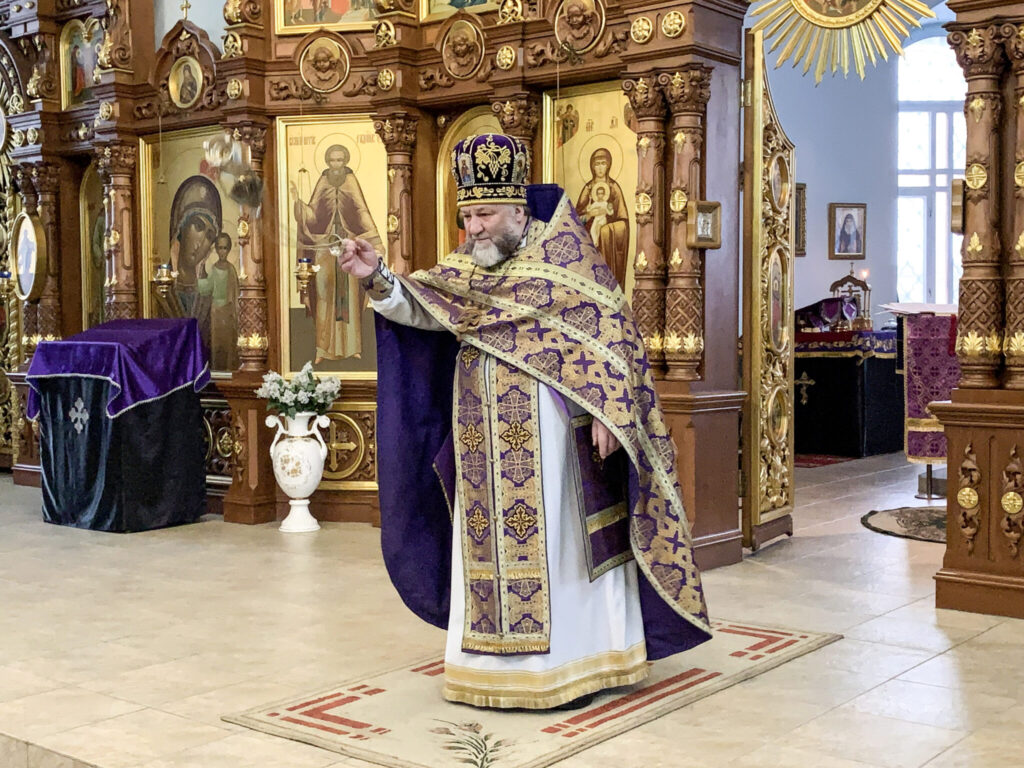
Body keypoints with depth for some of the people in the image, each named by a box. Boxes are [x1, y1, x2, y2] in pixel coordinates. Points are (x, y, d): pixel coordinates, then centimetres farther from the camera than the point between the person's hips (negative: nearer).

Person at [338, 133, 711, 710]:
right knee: (489, 541, 9)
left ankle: (571, 659, 11)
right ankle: (496, 660, 19)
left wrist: (606, 409, -15)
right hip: (483, 437, 5)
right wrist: (377, 278, -19)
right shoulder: (466, 268, 12)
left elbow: (608, 334, -7)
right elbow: (418, 309, -1)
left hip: (548, 429, -5)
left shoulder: (565, 253, -3)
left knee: (554, 540, 0)